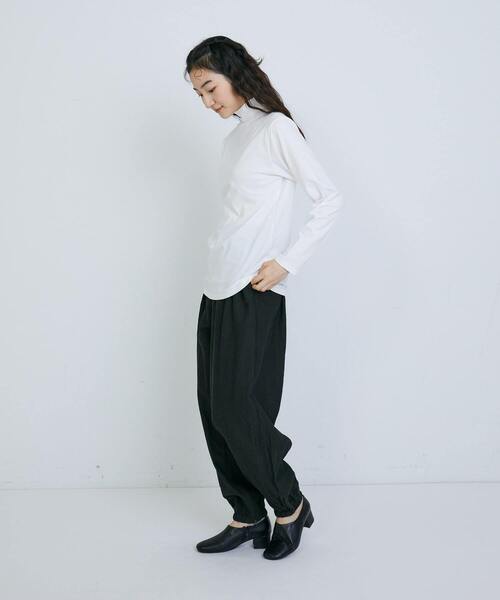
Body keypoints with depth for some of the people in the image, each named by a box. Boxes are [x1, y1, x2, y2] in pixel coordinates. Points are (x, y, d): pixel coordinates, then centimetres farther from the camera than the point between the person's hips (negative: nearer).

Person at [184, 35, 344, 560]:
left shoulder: (276, 128, -5)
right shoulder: (234, 138, 18)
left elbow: (329, 199, -9)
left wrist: (285, 262, -15)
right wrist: (218, 271, 7)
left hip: (253, 292, -8)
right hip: (217, 289, 8)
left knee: (234, 409, -7)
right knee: (214, 410, 7)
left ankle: (290, 505, 12)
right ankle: (248, 516, 18)